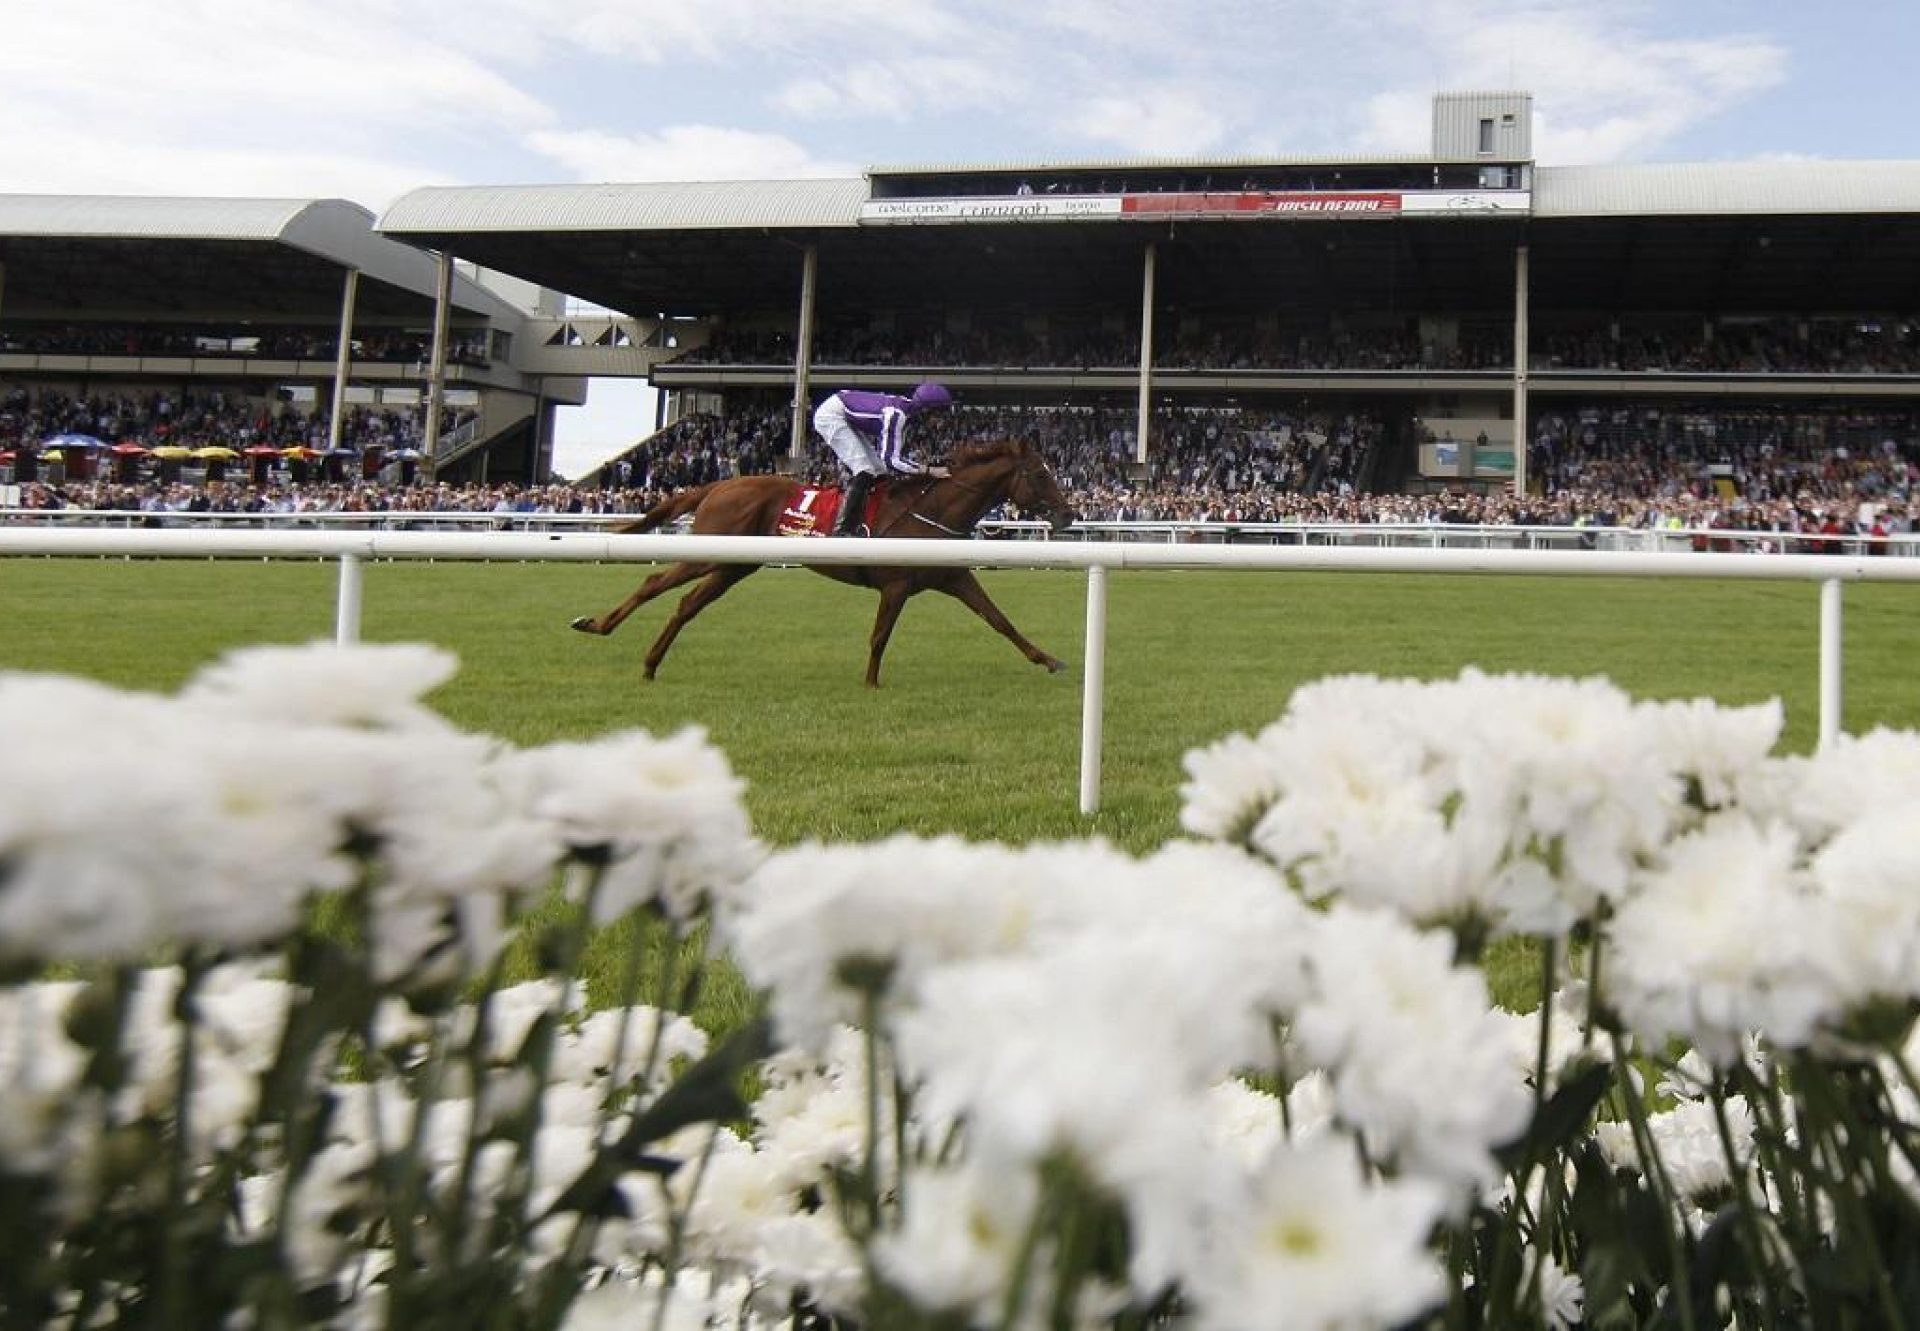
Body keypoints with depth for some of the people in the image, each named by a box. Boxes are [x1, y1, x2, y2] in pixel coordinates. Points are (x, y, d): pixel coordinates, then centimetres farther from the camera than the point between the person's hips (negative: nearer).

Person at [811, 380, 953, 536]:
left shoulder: (907, 406, -4)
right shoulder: (896, 414, -31)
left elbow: (896, 450, 8)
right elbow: (890, 460, -33)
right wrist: (929, 471, -31)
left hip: (848, 420, 10)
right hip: (831, 415, -10)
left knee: (877, 469, 10)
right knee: (863, 472, -18)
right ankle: (842, 531, -16)